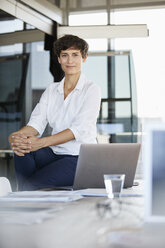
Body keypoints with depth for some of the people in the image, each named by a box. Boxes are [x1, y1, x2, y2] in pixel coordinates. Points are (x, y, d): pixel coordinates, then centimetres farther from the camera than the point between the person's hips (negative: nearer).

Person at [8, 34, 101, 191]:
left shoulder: (91, 90, -3)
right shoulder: (51, 90, 14)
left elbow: (79, 129, -16)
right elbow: (36, 122, 1)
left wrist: (41, 142, -30)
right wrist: (16, 136, -23)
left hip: (80, 159, -5)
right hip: (54, 154, 5)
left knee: (32, 184, -29)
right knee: (22, 149, -26)